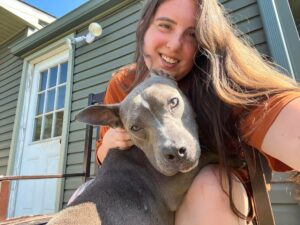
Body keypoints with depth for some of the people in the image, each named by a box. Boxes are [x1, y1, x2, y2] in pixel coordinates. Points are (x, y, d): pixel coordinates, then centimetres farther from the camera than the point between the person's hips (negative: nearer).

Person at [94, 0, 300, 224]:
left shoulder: (218, 85, -24)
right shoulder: (121, 84, -12)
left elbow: (268, 107, -47)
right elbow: (104, 160, -3)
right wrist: (110, 140, -24)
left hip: (219, 198, -1)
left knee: (210, 184, -33)